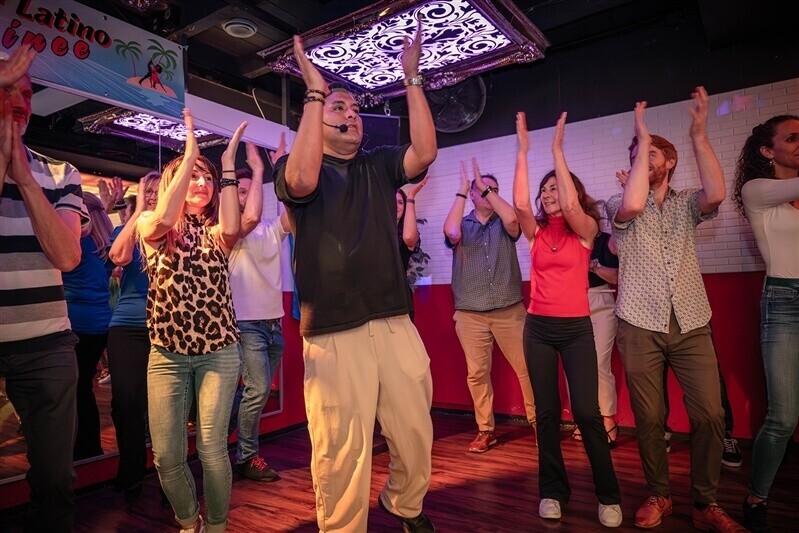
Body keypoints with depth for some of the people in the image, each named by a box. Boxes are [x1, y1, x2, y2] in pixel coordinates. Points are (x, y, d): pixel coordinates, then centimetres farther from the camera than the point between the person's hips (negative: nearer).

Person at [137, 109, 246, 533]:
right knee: (166, 454, 1)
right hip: (166, 353, 0)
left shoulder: (215, 233, 7)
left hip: (219, 351, 0)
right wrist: (189, 155, -18)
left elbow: (233, 227, -18)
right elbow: (163, 219, -20)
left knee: (212, 448, -6)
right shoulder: (150, 226, 5)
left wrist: (228, 164, -14)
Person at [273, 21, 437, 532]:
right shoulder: (296, 166, 6)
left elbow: (425, 152, -1)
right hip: (333, 332, -4)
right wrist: (315, 92, -13)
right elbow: (303, 181, -19)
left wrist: (412, 76, -1)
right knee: (342, 449, 0)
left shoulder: (380, 164, 16)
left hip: (395, 323, 4)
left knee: (416, 433, 13)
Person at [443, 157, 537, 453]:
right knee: (477, 373, 4)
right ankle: (485, 430, 18)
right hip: (470, 314, 0)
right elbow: (451, 232, -16)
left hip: (509, 310, 0)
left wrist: (486, 189, -8)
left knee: (526, 368, 1)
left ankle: (538, 423, 17)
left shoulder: (503, 225, 9)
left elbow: (513, 219, -16)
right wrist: (461, 191, -7)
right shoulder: (462, 225, 8)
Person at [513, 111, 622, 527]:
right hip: (538, 327, 3)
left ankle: (608, 495, 13)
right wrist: (523, 150, -13)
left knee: (587, 412, -7)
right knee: (547, 412, 6)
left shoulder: (586, 229, 1)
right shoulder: (536, 232, 6)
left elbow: (570, 206, -21)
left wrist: (558, 149, -17)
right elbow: (520, 203, -13)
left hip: (576, 328, -2)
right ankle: (552, 490, 21)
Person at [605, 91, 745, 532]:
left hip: (691, 326, 2)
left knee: (710, 414, -4)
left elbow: (715, 193, -13)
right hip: (640, 328, -1)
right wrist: (641, 138, -12)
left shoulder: (686, 204, 11)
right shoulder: (620, 205, 5)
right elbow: (633, 204, -20)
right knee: (649, 419, 3)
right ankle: (658, 496, 23)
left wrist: (699, 134, -12)